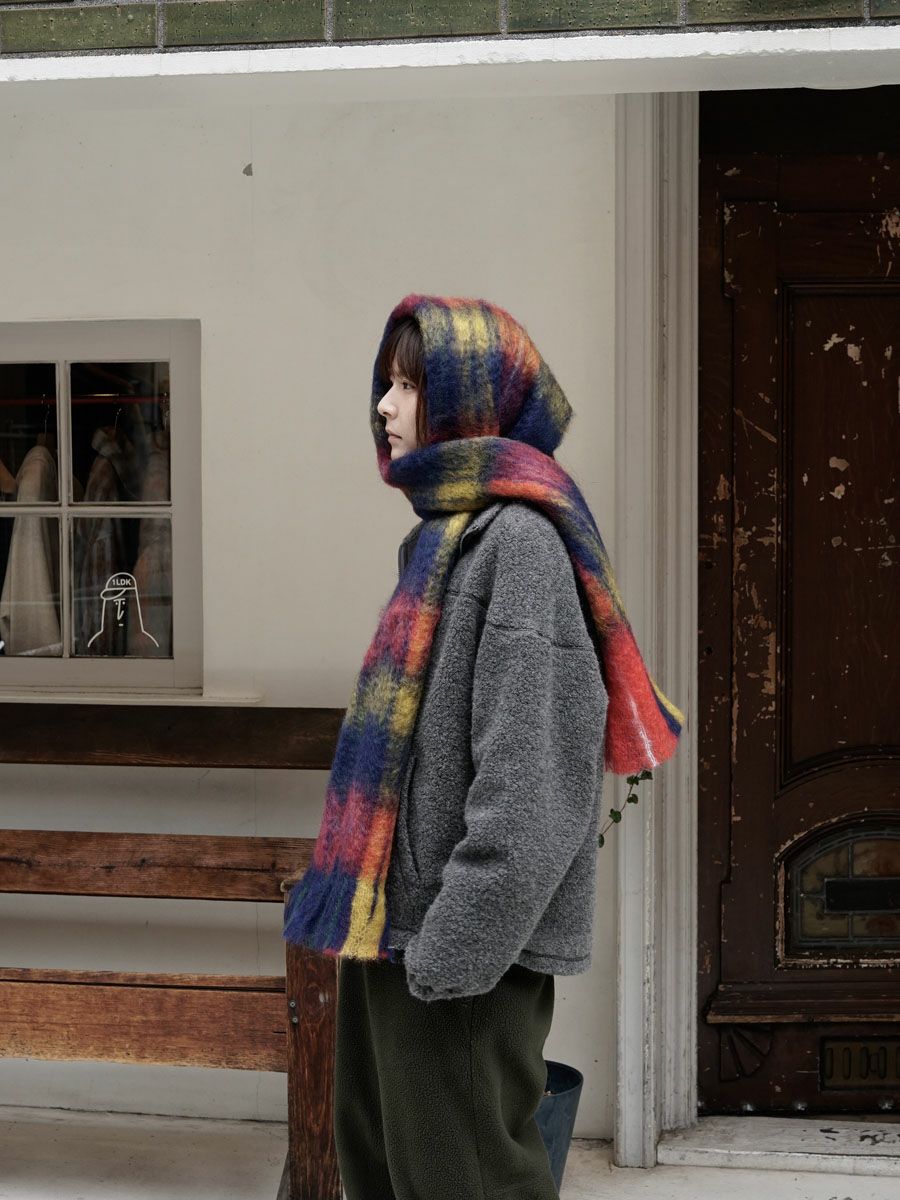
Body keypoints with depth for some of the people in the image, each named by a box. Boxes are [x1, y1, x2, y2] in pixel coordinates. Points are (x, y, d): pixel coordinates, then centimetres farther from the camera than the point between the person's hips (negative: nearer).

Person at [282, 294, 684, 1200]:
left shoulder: (520, 539, -16)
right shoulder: (448, 533, 14)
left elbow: (529, 783, -22)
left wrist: (454, 949, -22)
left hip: (464, 954, -9)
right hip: (393, 925, 9)